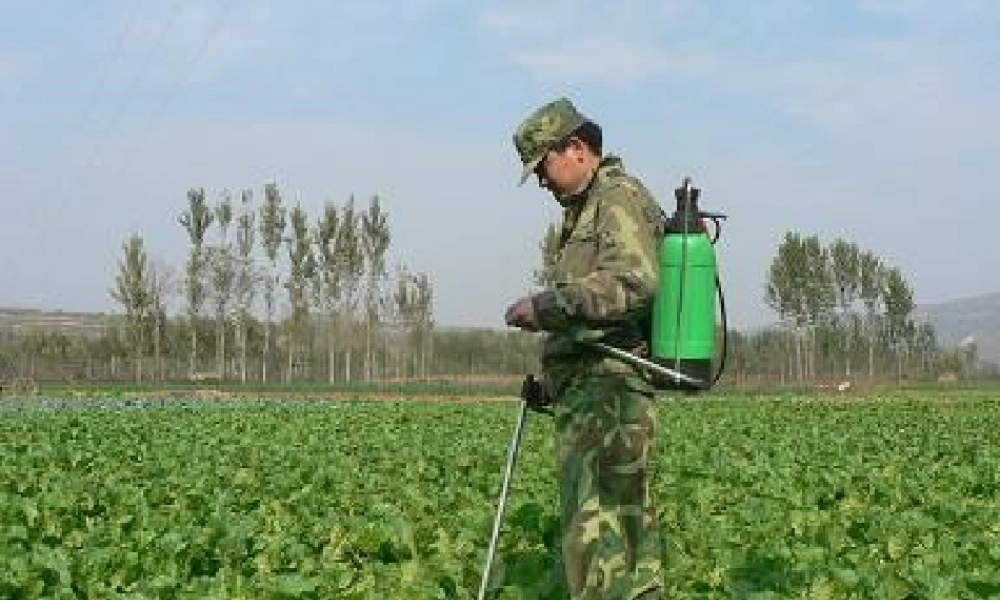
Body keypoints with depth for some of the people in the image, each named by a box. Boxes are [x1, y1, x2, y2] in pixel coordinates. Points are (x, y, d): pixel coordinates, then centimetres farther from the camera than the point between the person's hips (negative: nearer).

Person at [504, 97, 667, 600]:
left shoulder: (621, 198, -7)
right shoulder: (586, 208, 25)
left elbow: (632, 285, -23)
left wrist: (544, 305, -19)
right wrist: (551, 378, 21)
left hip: (606, 387, -10)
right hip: (590, 386, 10)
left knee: (594, 527, -13)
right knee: (628, 518, 11)